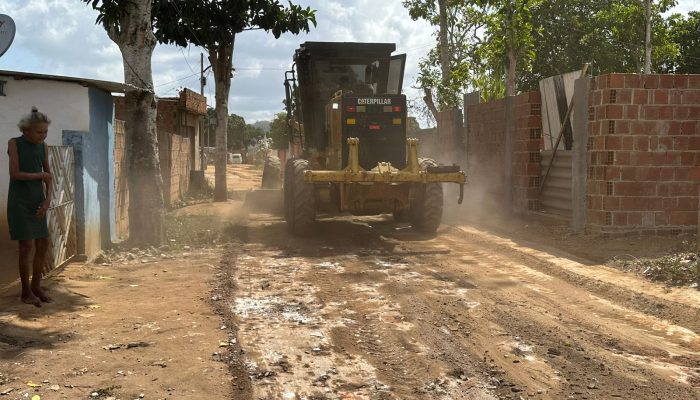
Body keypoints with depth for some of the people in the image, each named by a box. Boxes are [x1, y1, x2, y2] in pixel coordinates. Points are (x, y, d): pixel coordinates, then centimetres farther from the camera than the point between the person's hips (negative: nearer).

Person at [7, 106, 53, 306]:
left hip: (37, 201, 6)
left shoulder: (43, 147, 7)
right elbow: (15, 174, -17)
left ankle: (36, 286, 18)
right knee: (27, 245, -8)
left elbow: (49, 176, 8)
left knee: (43, 244, 4)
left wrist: (47, 201, -6)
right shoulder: (14, 143, -9)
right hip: (18, 201, -6)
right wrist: (41, 175, -8)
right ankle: (26, 291, 5)